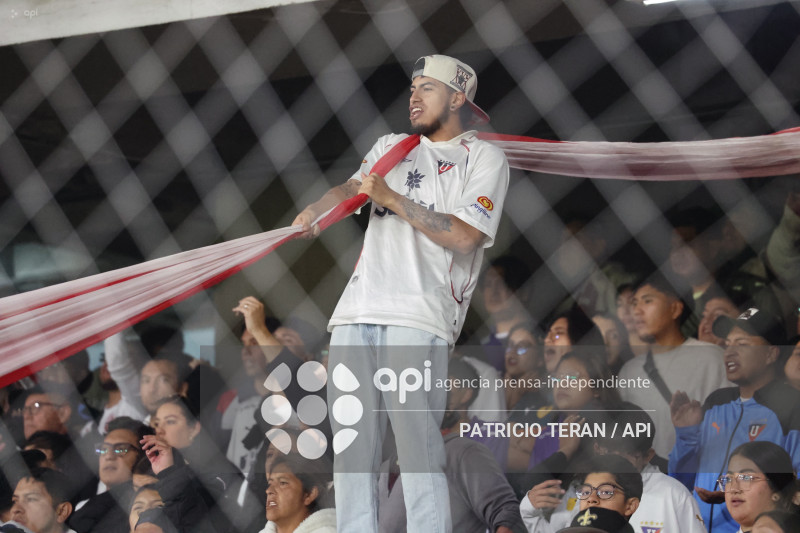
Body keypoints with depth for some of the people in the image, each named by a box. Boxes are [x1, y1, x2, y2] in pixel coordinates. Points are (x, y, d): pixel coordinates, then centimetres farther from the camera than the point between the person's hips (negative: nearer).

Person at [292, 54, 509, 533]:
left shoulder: (484, 158, 7)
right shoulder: (392, 147, 26)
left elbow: (464, 237, -7)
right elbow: (351, 187, 9)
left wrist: (392, 198, -8)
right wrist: (316, 210, -12)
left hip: (419, 316, -6)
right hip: (358, 312, 6)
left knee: (418, 445, -15)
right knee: (352, 442, 1)